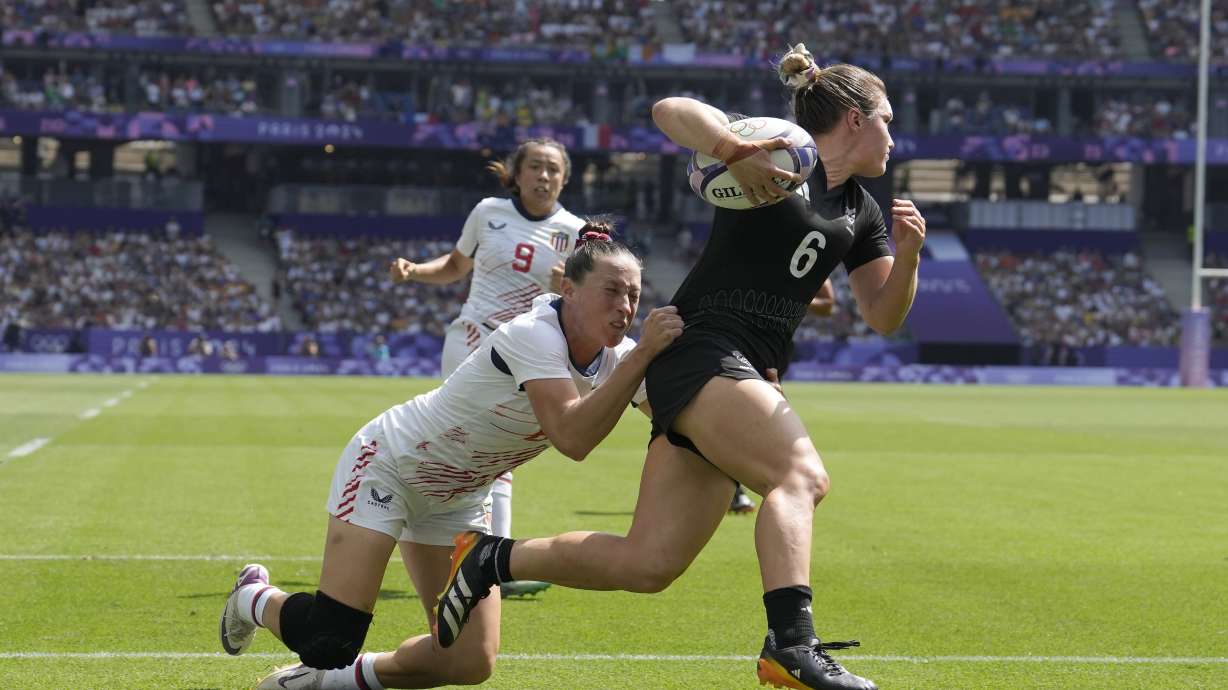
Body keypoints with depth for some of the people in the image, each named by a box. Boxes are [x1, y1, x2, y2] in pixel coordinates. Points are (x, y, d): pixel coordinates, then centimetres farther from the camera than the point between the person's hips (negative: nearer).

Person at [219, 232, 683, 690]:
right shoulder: (535, 336, -31)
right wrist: (644, 354, -47)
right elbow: (572, 438, -45)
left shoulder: (616, 359, -9)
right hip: (387, 466, -7)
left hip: (456, 500, 7)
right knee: (329, 643, -16)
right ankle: (254, 597, 19)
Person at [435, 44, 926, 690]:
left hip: (747, 377, 9)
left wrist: (908, 253, 1)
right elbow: (672, 111, -15)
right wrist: (736, 153, -31)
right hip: (702, 352, -8)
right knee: (800, 474, -31)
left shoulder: (861, 213, 19)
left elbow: (883, 316, 20)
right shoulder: (778, 155, -4)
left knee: (647, 564, 2)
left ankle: (492, 558, 15)